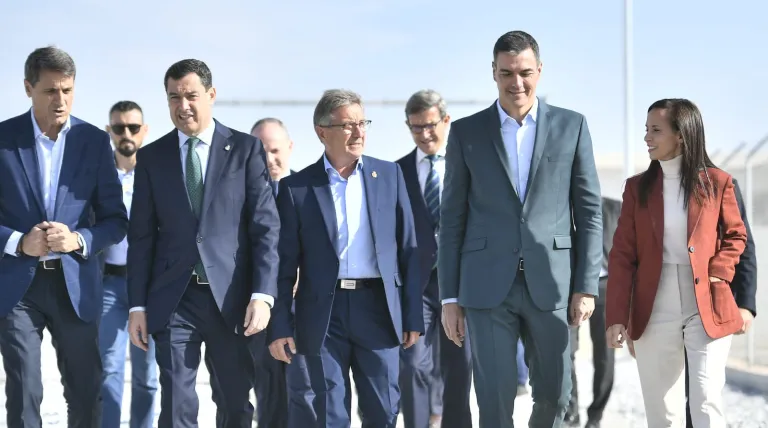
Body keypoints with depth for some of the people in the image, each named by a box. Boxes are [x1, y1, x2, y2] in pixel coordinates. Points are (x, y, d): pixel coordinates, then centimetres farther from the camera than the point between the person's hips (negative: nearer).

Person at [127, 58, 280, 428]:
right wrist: (137, 304, 2)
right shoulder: (151, 157, 8)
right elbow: (141, 236, 8)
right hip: (173, 300, 1)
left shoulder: (246, 149, 2)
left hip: (231, 298, -1)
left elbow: (266, 227, -3)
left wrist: (263, 294, -13)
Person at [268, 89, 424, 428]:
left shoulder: (389, 174, 7)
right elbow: (284, 264, 3)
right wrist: (280, 326, -2)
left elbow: (408, 248, 6)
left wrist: (413, 315, 2)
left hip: (378, 309, 1)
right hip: (323, 314, -1)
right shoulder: (297, 187, 1)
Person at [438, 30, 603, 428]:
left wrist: (587, 286, -2)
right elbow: (452, 218, 6)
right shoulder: (466, 132, 5)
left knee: (554, 396, 8)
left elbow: (589, 211, 5)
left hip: (550, 285, 1)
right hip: (487, 286, -1)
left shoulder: (571, 126, 6)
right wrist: (450, 296, 2)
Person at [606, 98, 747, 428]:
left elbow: (736, 236, 13)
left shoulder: (717, 182, 1)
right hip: (653, 315, 2)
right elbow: (622, 256, 3)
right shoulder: (637, 187, 5)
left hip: (707, 311, -2)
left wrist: (720, 272, -8)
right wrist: (617, 316, -5)